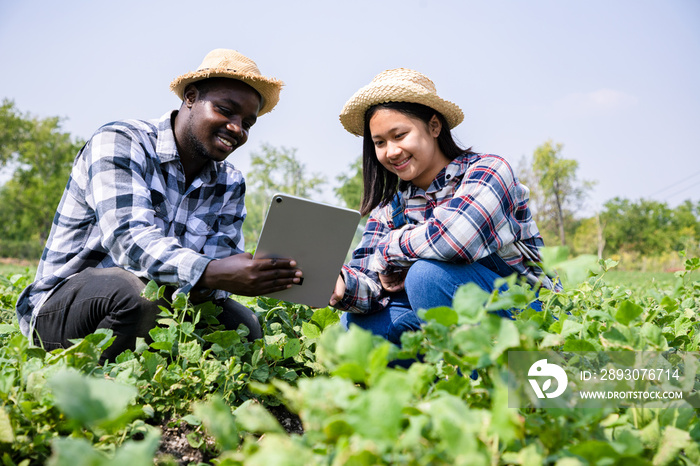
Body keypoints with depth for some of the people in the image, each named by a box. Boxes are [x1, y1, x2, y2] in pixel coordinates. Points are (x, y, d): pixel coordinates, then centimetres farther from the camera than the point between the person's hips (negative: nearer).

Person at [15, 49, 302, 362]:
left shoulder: (230, 185, 5)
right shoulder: (119, 142, -13)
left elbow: (221, 263, -6)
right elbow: (129, 238, -30)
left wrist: (199, 288, -32)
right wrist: (209, 273, -47)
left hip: (160, 308, 5)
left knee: (242, 324, -16)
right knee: (133, 292, -35)